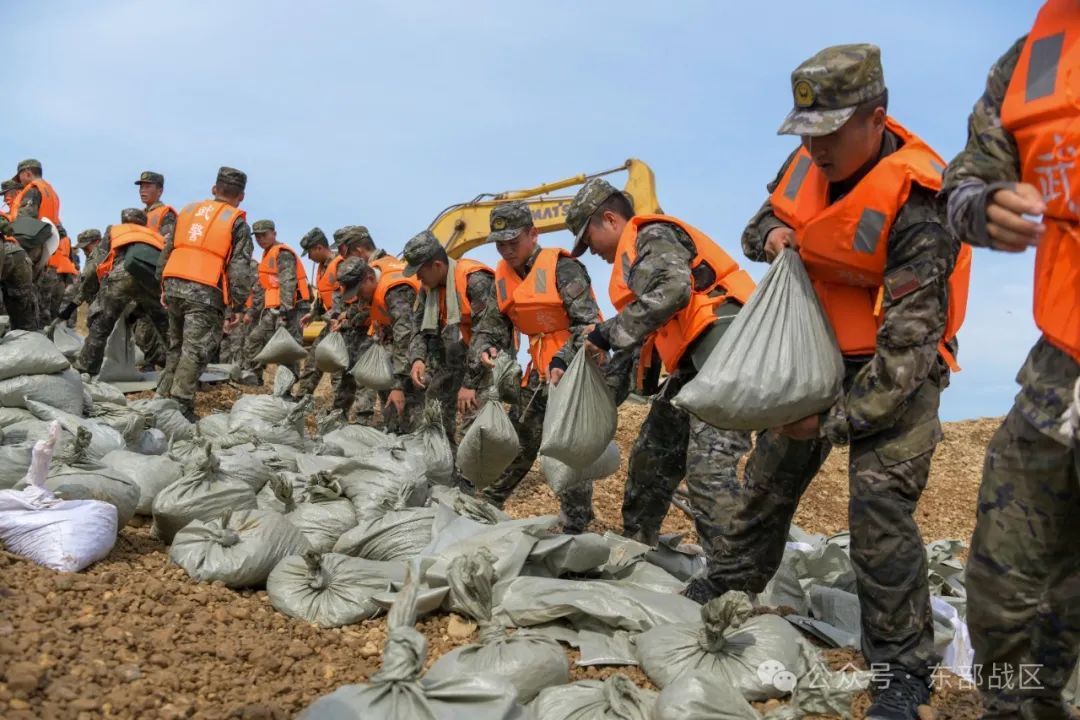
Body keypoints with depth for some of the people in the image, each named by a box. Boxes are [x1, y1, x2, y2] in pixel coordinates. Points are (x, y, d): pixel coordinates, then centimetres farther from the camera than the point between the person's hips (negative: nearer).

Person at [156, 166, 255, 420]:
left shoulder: (188, 210, 18)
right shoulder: (237, 222, 3)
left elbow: (166, 252, 19)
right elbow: (240, 268, -5)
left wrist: (164, 286, 25)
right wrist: (239, 302, -1)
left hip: (173, 285, 6)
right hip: (205, 293, -5)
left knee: (176, 346, 19)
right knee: (195, 351, -3)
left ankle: (163, 397, 24)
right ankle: (180, 405, -6)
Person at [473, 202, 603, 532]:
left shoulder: (562, 267, -15)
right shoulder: (504, 275, 8)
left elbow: (588, 322, -19)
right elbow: (494, 320, 16)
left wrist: (563, 361, -29)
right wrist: (488, 347, -5)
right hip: (540, 370, 7)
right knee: (518, 441, 15)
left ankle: (576, 526, 3)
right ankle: (487, 502, 29)